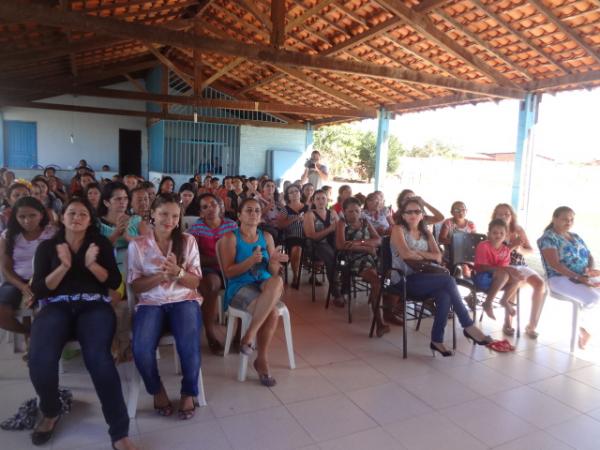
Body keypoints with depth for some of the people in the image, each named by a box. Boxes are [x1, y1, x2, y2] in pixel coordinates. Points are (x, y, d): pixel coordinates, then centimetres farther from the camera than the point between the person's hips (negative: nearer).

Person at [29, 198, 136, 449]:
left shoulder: (101, 244, 14)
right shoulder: (47, 247, 15)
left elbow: (114, 282, 6)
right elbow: (38, 290, 5)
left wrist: (91, 264, -10)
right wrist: (63, 266, -9)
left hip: (94, 306, -1)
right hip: (56, 306, 1)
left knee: (98, 357, -32)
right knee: (39, 359, -29)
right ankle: (50, 413, 5)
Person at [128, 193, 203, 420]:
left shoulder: (188, 241, 4)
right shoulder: (137, 245, 3)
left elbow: (195, 282, 2)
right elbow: (136, 285, 1)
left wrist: (177, 272, -19)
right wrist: (161, 275, -16)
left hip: (184, 301, 0)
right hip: (151, 303, 0)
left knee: (189, 346, -27)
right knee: (141, 350, -26)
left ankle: (189, 393, 3)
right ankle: (157, 390, 6)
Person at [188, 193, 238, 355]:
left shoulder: (231, 225, 6)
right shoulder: (197, 227, 0)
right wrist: (216, 259, -22)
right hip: (208, 270, -2)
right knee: (211, 284, -35)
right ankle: (211, 335, -18)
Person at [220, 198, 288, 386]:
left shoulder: (267, 237, 11)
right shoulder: (231, 237, -2)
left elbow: (273, 271, 9)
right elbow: (229, 272, -9)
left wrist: (274, 261, -14)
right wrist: (251, 260, -23)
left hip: (264, 285, 4)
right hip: (240, 287, -4)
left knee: (276, 281, -33)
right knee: (272, 313, -30)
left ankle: (250, 335, -21)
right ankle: (262, 359, -9)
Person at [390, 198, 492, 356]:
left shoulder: (426, 233, 16)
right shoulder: (398, 229, -2)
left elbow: (438, 257, 2)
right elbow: (406, 254, -19)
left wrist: (418, 253, -11)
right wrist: (426, 256, -3)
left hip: (421, 279, 6)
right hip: (404, 281, -5)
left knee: (444, 295, -28)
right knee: (448, 280, -24)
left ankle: (437, 340, -18)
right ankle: (468, 326, -15)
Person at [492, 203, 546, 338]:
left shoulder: (518, 230, 6)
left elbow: (531, 250, 10)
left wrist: (521, 250, -11)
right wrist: (512, 246, -20)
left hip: (521, 265, 4)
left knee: (541, 284, -21)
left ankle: (531, 325, -9)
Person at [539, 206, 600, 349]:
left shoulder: (575, 237, 19)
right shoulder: (548, 237, -6)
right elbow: (555, 264, -16)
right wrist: (578, 277, -23)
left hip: (584, 277, 8)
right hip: (561, 278, -8)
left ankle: (586, 329, -4)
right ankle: (586, 329, -1)